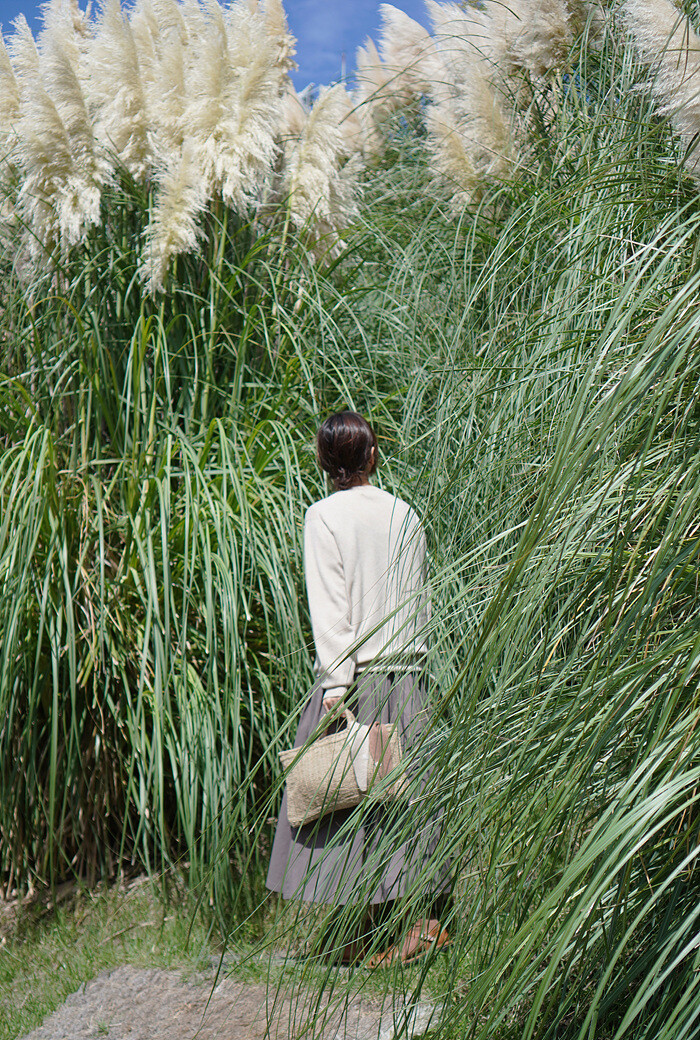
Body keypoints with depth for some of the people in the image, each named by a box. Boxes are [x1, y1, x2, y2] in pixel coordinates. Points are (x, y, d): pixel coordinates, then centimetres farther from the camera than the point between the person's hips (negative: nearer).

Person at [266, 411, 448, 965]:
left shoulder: (324, 515, -7)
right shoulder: (405, 514, 7)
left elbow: (330, 610, -12)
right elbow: (420, 600, 10)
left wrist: (336, 686, -13)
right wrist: (409, 659, 17)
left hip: (355, 676, -5)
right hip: (408, 673, 5)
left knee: (346, 796, 3)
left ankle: (356, 942, 10)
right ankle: (421, 919, 17)